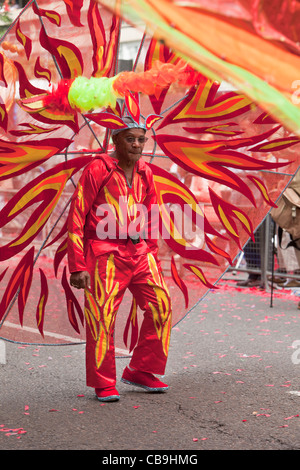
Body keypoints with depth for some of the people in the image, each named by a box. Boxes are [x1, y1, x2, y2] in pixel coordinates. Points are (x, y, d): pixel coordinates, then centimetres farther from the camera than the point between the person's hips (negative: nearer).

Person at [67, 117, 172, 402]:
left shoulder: (144, 173, 11)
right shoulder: (97, 170, -7)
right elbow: (76, 218, -8)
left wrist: (152, 255, 16)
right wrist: (78, 266, -12)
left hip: (139, 252, 6)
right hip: (105, 254, -6)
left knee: (161, 306, 0)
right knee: (102, 318, -7)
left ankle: (142, 372, 13)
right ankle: (104, 385, 6)